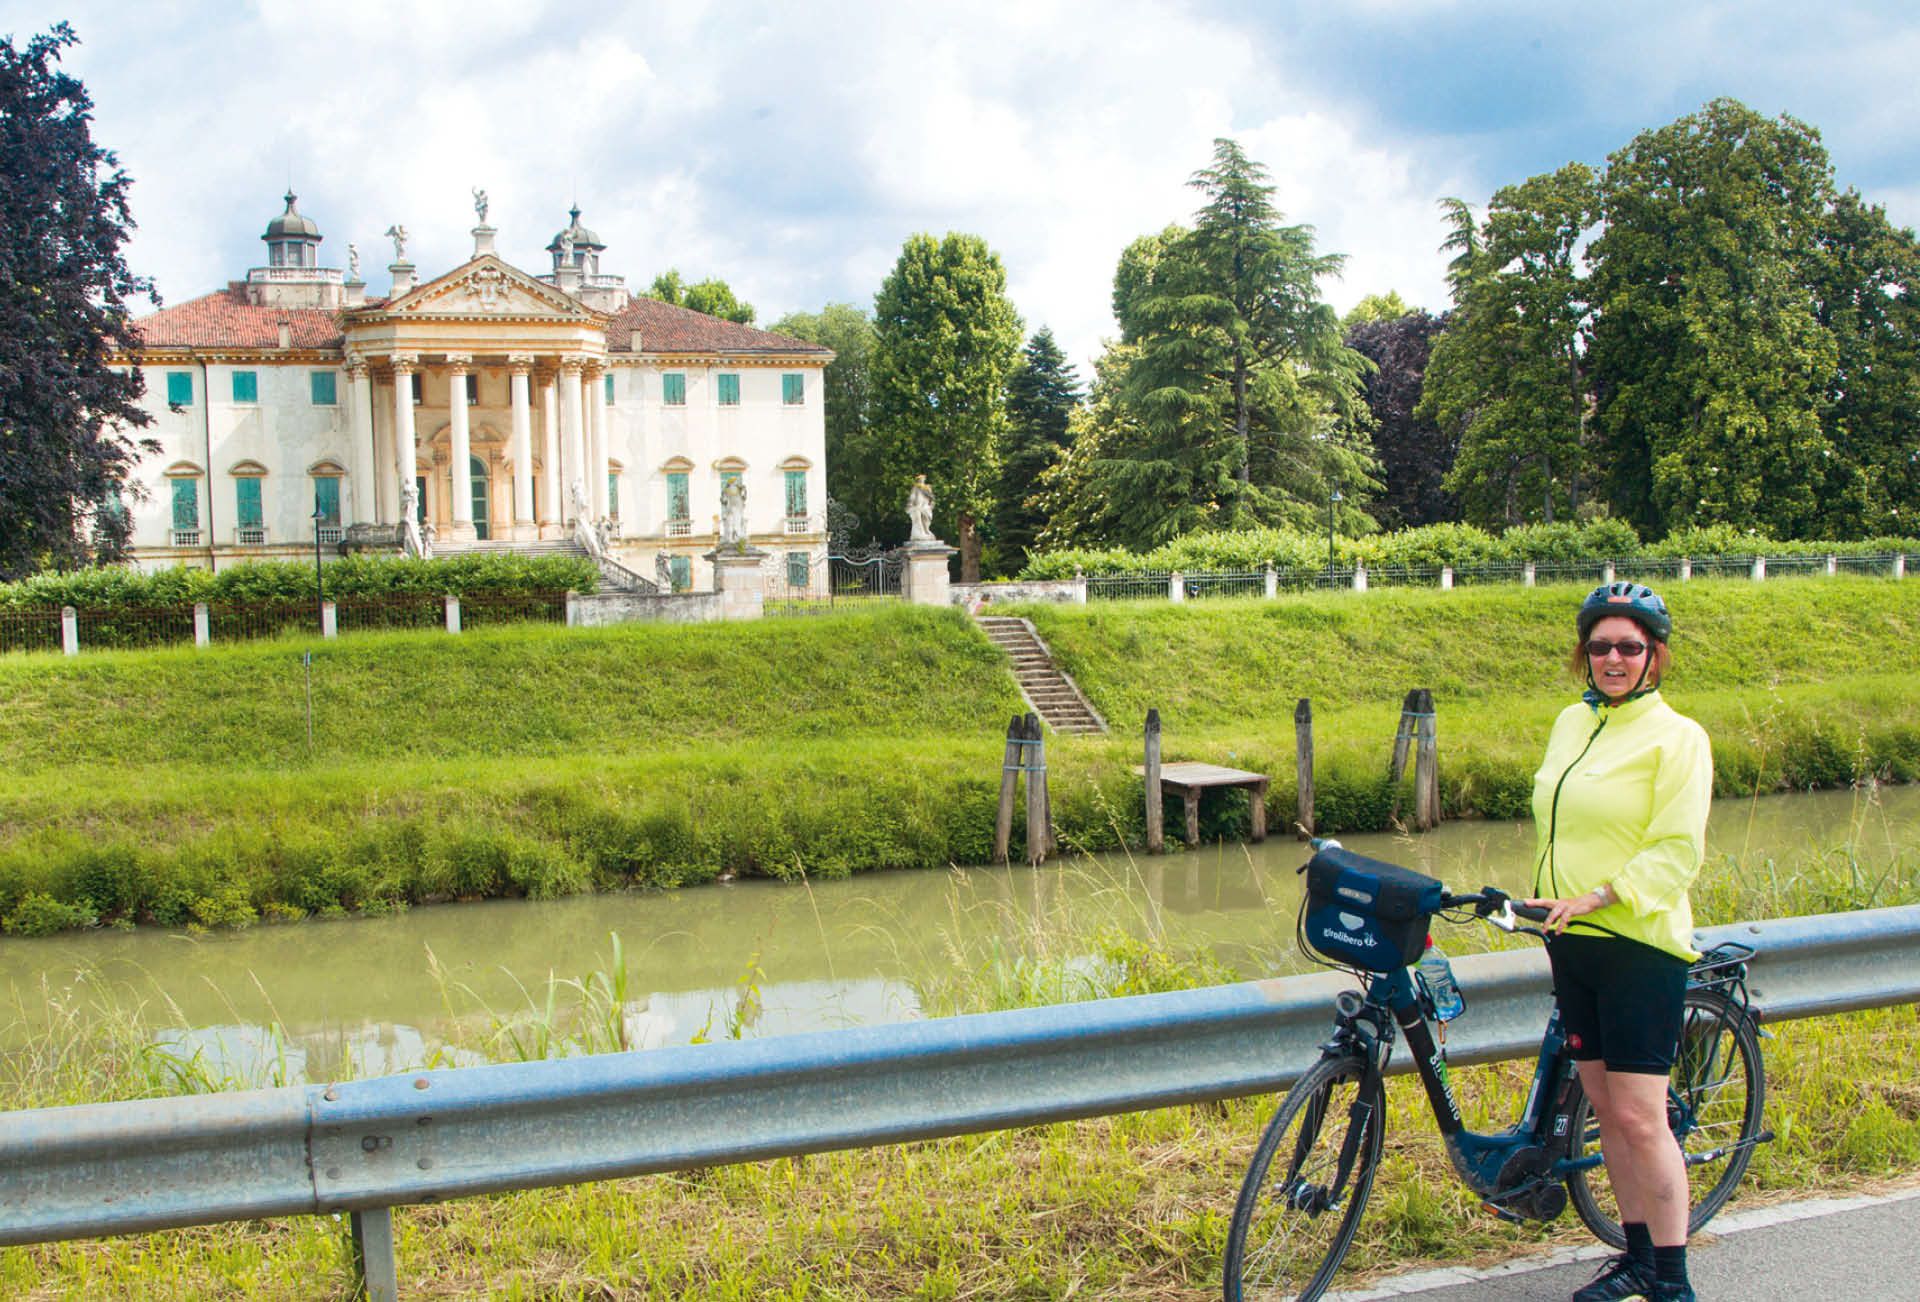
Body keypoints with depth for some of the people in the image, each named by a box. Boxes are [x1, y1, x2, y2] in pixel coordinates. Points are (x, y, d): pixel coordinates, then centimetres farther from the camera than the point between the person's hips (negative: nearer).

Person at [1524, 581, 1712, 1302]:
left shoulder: (1676, 736, -8)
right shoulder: (1572, 722, 11)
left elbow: (1676, 850, -14)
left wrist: (1598, 898, -22)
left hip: (1638, 941, -6)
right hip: (1573, 942, 6)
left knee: (1639, 1116, -7)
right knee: (1605, 1107, 12)